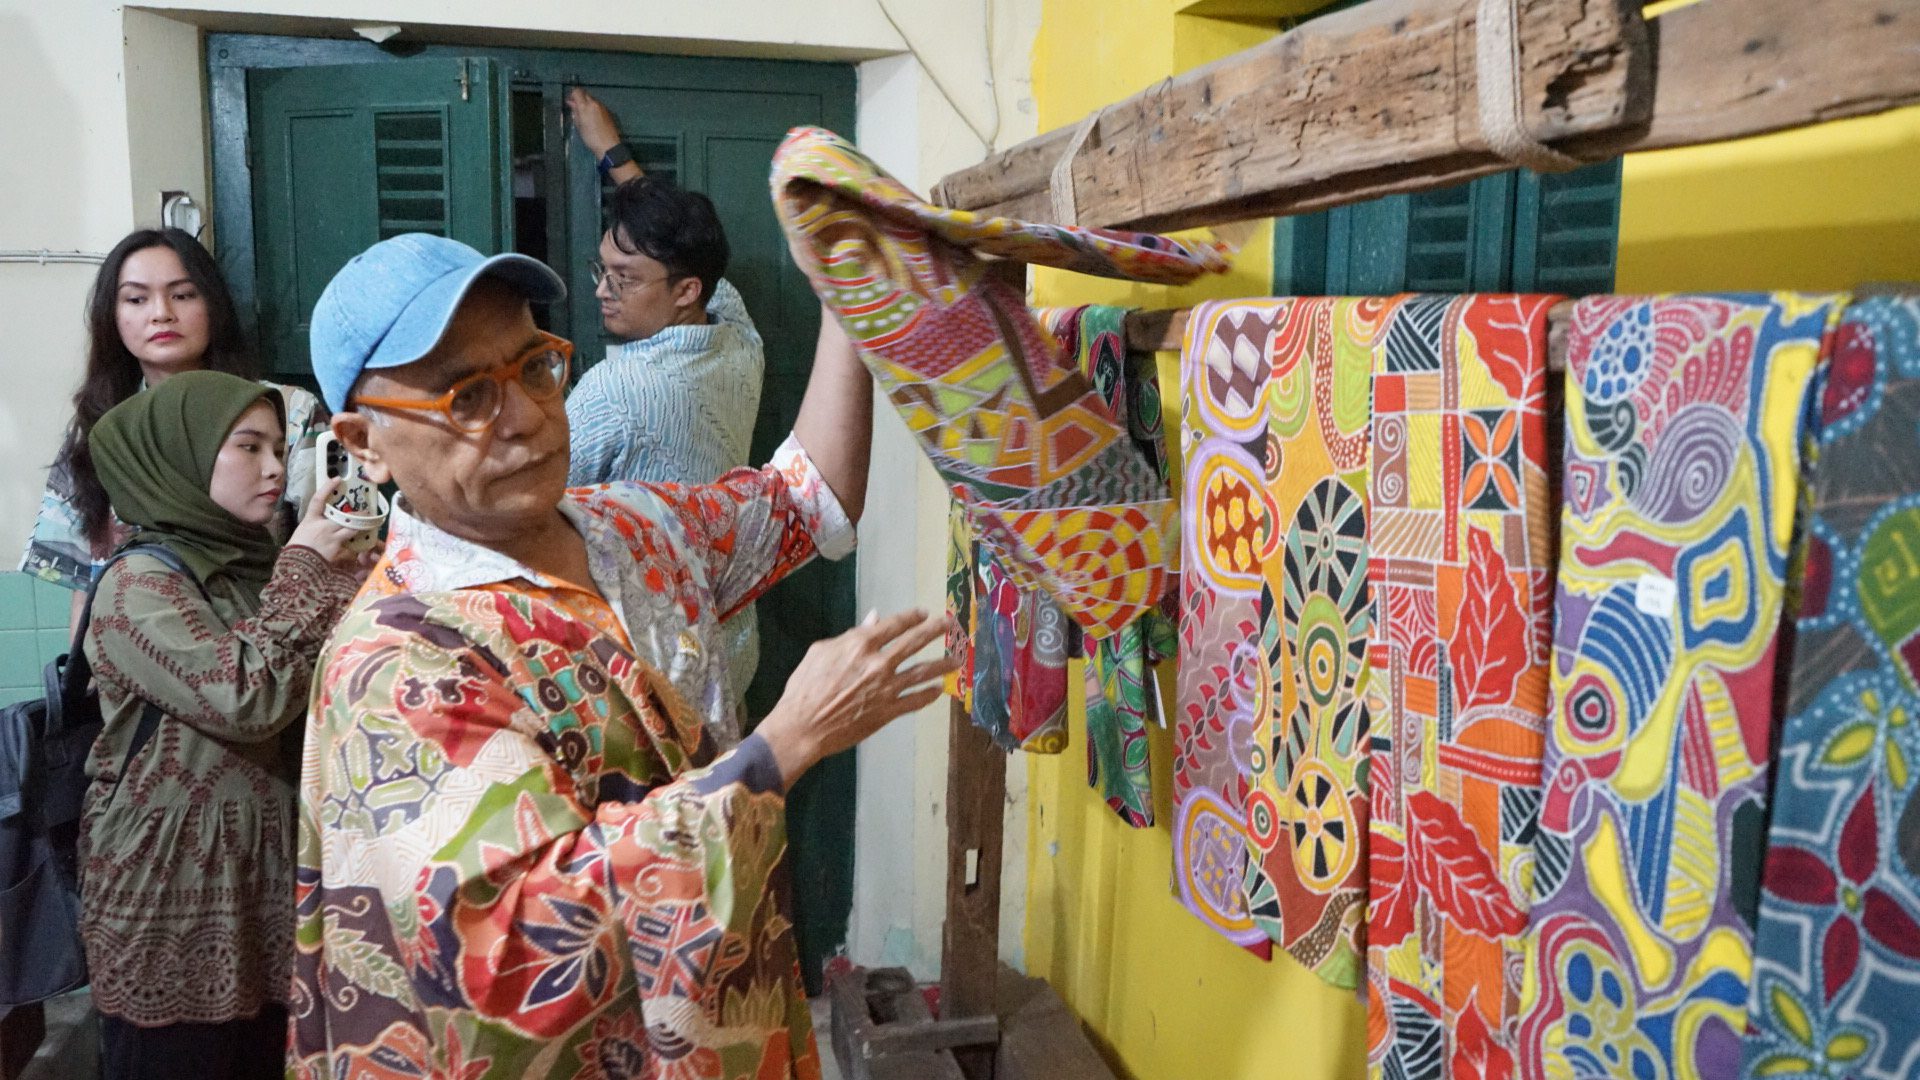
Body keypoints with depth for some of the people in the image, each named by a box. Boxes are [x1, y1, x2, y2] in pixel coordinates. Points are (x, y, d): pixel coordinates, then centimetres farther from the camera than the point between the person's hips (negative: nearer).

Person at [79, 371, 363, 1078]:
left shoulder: (255, 566, 9)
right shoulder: (138, 584, -13)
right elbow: (248, 700, -24)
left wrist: (344, 573, -4)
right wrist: (306, 568, -17)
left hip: (267, 881, 7)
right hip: (172, 897, -6)